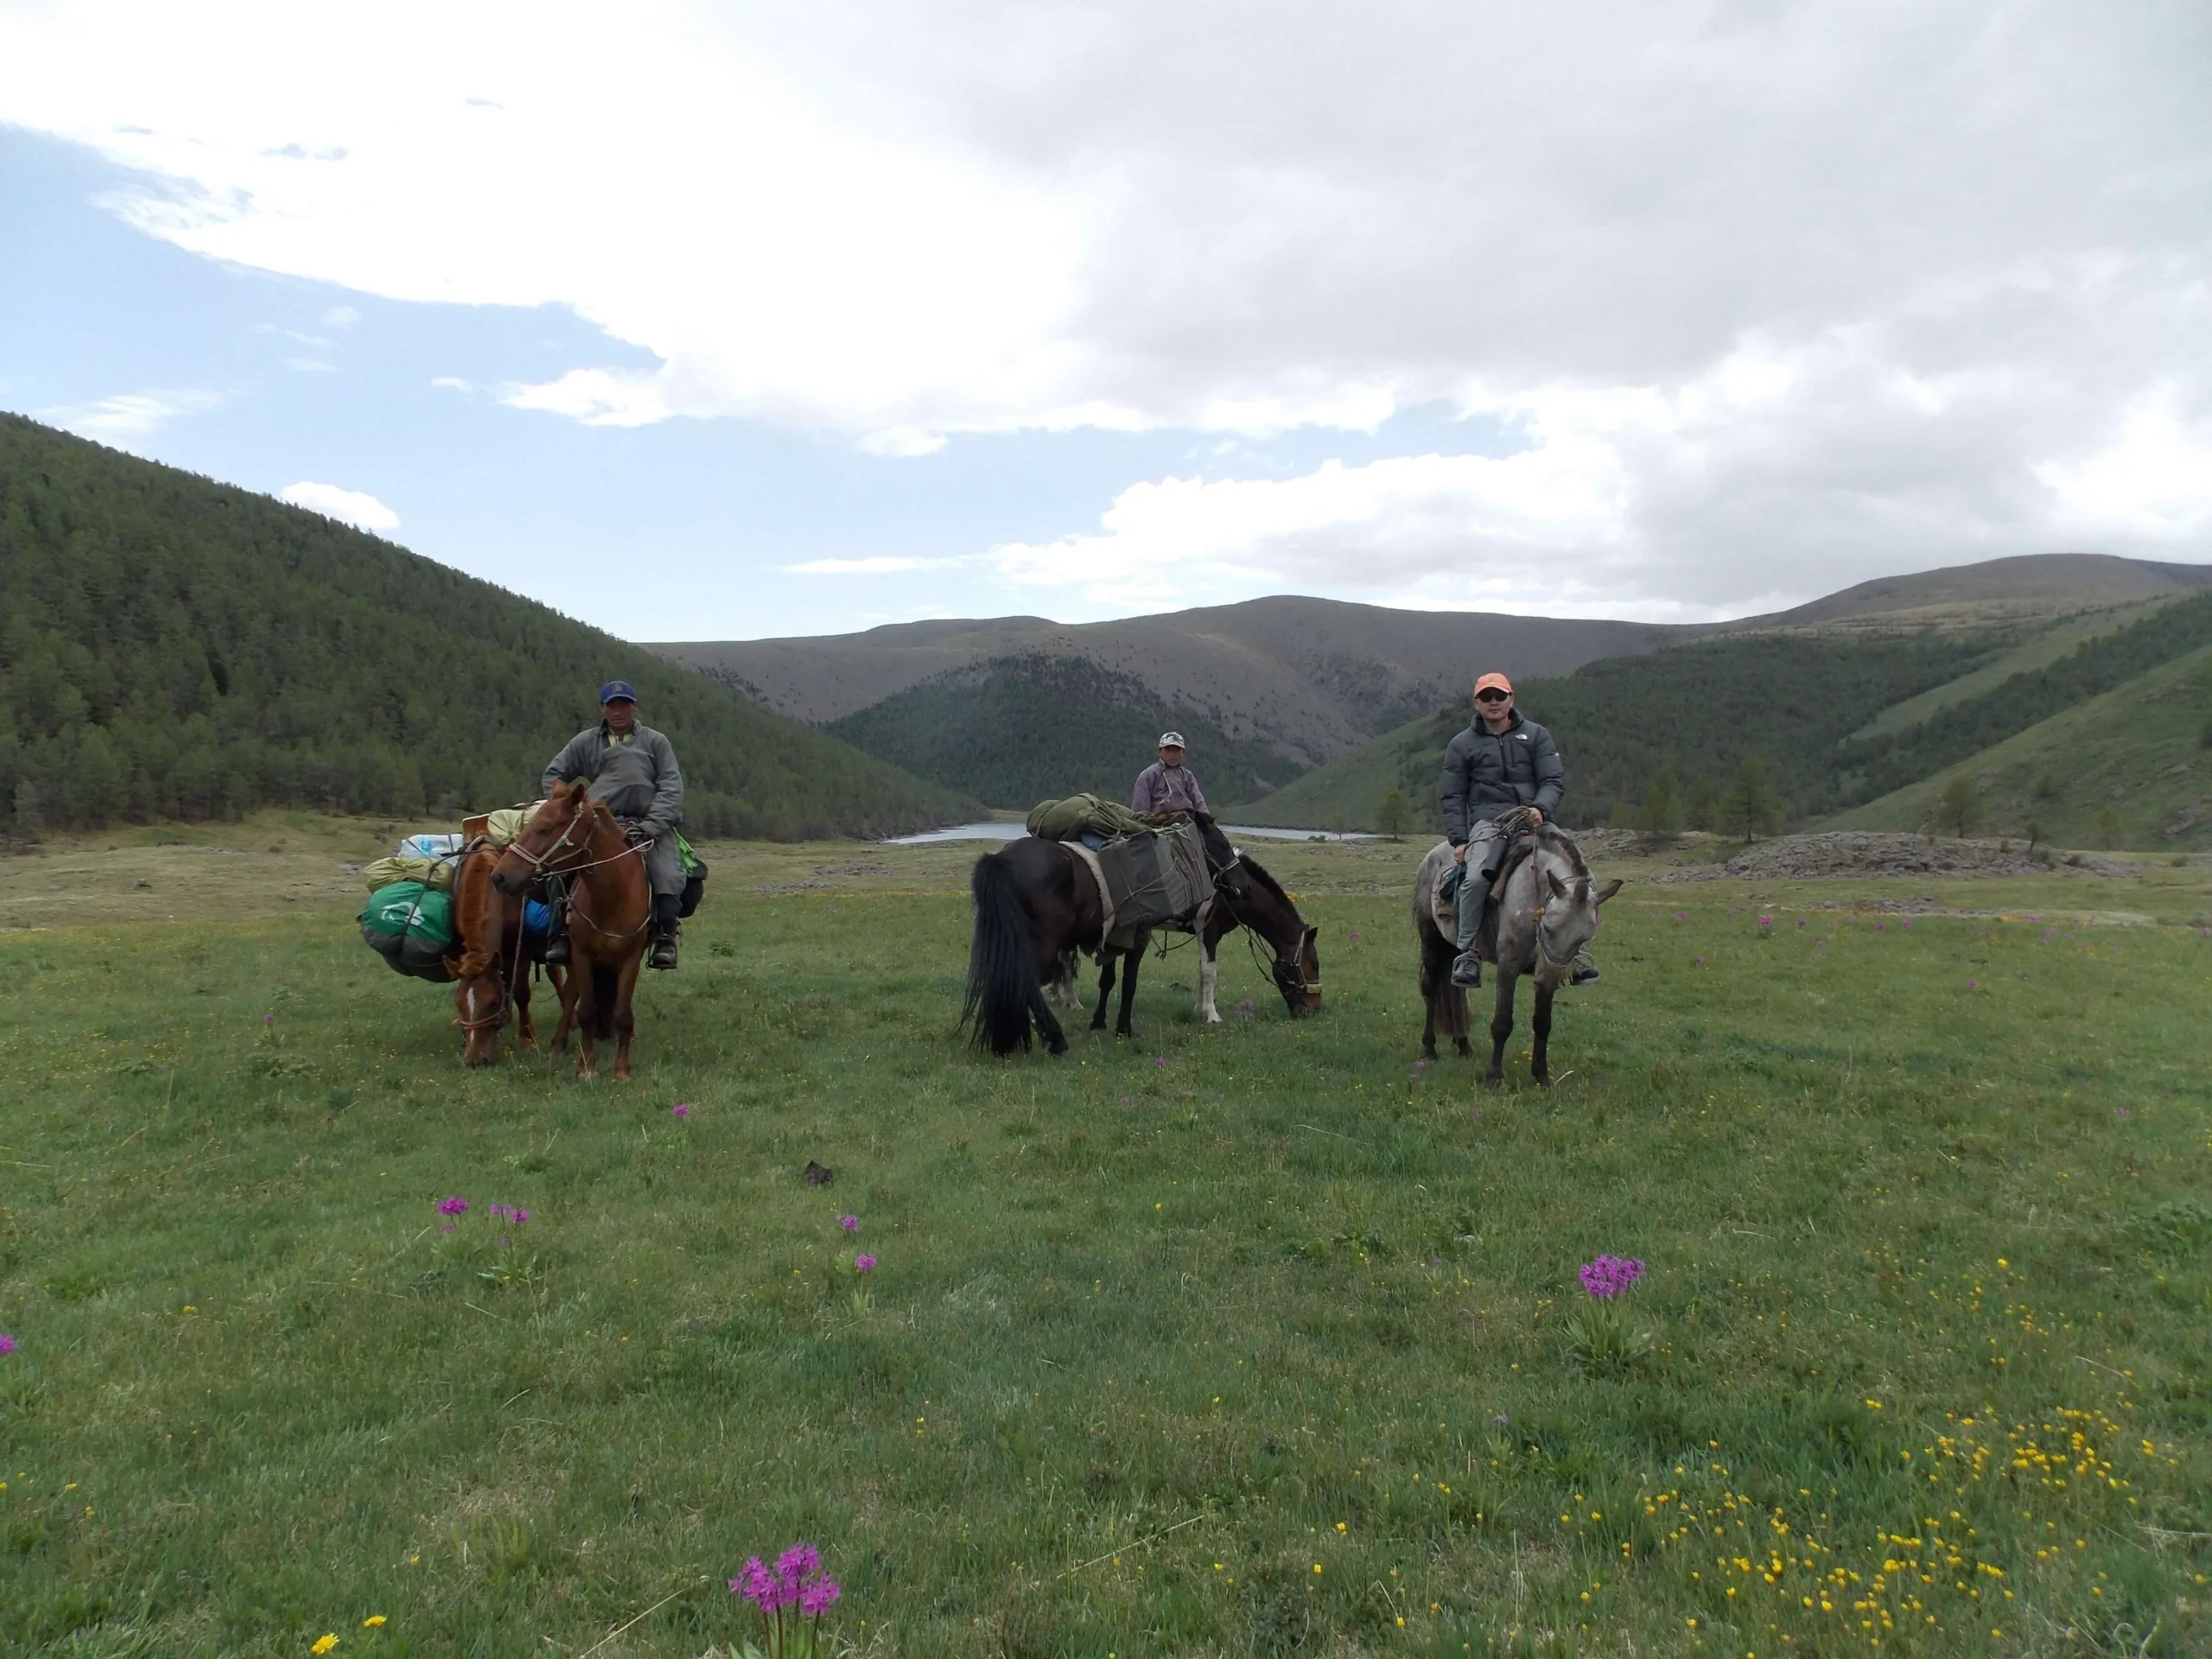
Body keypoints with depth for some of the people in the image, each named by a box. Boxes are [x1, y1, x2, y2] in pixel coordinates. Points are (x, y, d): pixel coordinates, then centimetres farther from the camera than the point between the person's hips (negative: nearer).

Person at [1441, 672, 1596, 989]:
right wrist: (1459, 839, -4)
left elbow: (1554, 781, 6)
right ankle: (1467, 953, -20)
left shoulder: (1536, 735, 14)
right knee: (1476, 876, -30)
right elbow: (1453, 798, 10)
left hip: (1533, 818, 2)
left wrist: (1540, 809, -16)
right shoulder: (1462, 745, 12)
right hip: (1488, 822, -2)